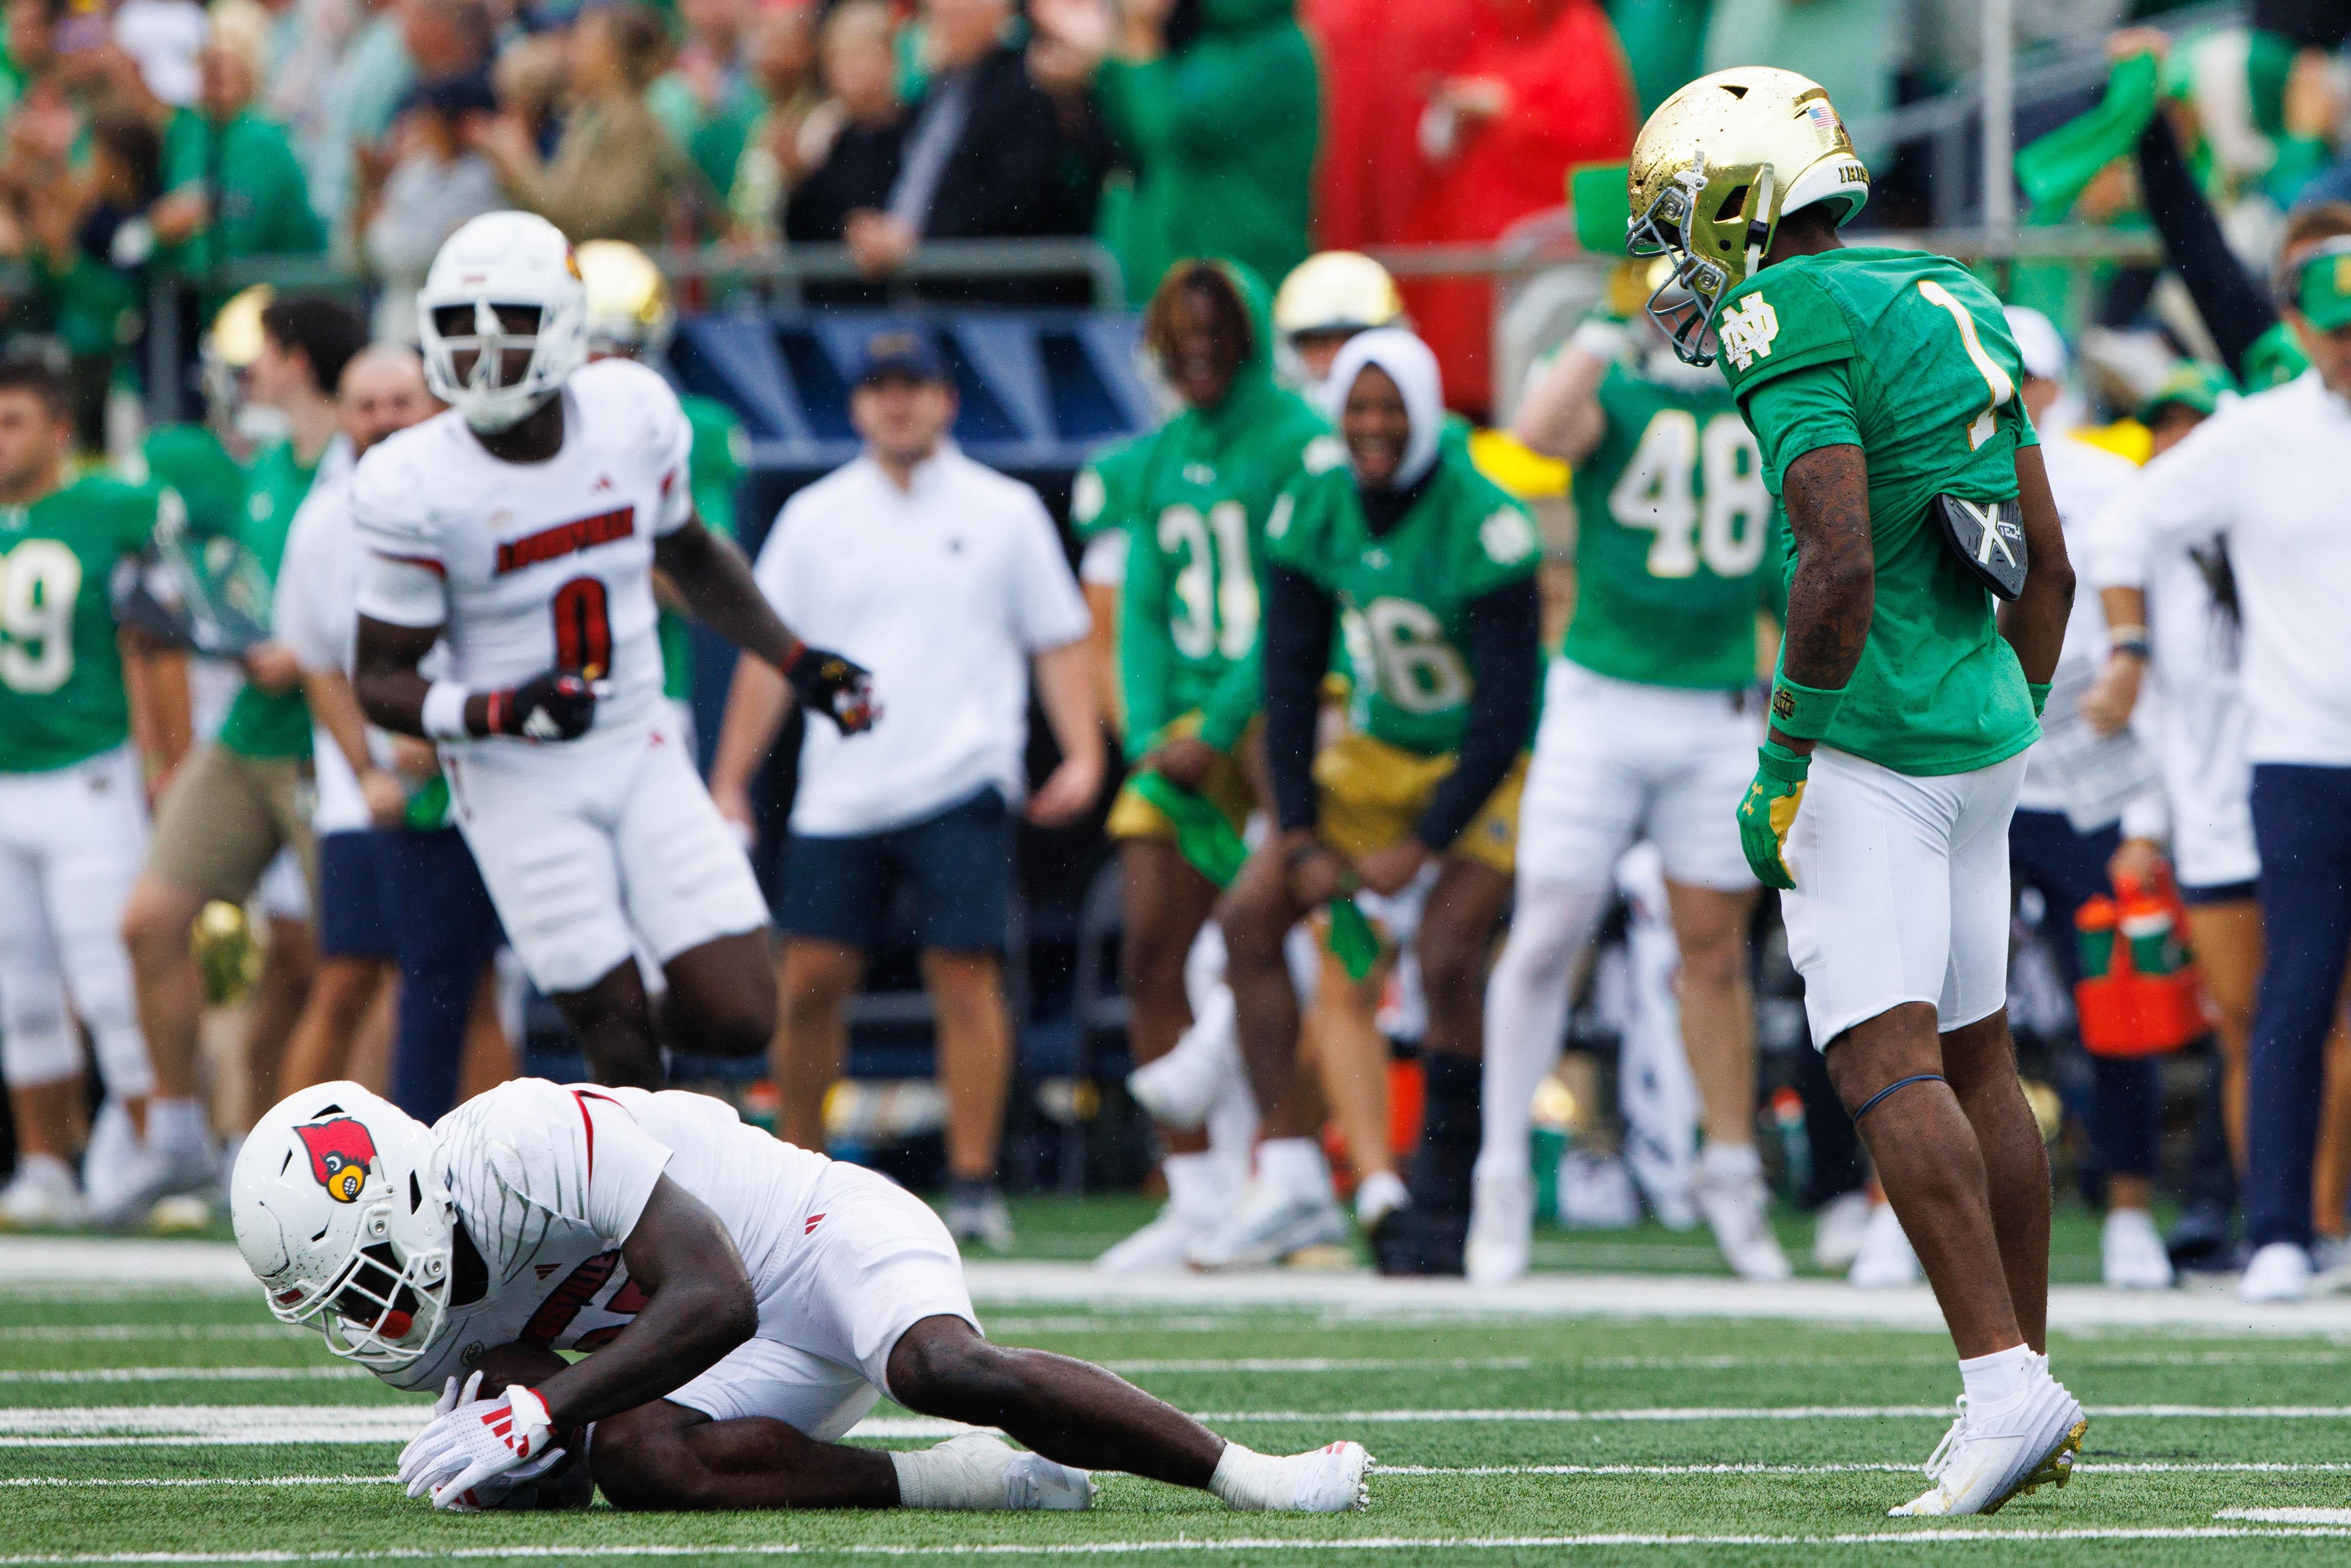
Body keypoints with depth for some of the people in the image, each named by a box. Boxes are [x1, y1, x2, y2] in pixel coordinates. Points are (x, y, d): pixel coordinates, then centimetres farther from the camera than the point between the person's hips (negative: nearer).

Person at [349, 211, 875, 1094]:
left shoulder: (633, 415, -6)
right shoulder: (416, 488, -17)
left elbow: (691, 557, 15)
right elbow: (381, 681, -11)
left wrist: (796, 661, 9)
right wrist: (501, 713, -28)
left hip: (643, 756, 4)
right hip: (521, 789, -4)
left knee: (737, 1019, -5)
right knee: (618, 1040, -5)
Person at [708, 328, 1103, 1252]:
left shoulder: (1004, 513, 7)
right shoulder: (815, 518, 11)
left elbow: (1058, 644, 9)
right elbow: (769, 655, 13)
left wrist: (1082, 756, -3)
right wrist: (730, 780, 9)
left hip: (961, 785, -2)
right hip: (841, 790, 2)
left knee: (964, 973, -9)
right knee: (810, 980, -1)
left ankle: (974, 1182, -4)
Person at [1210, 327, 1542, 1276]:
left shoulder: (1482, 526, -25)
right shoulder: (1317, 512, -7)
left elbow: (1505, 714, -23)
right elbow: (1290, 685, 0)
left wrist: (1422, 846, -22)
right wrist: (1299, 837, -8)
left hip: (1492, 767, -6)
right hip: (1382, 751, 6)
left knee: (1447, 956, -23)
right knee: (1249, 915, -4)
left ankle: (1443, 1199, -9)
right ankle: (1291, 1179, -1)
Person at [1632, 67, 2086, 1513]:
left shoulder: (1794, 325, -12)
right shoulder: (1954, 310, 15)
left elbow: (1841, 566, -22)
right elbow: (2050, 570, 18)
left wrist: (1785, 768, -14)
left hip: (1876, 741, -9)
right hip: (1983, 720, 9)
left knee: (1885, 1057, -13)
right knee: (1977, 1057, 14)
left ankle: (2007, 1384, -24)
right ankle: (2029, 1394, 19)